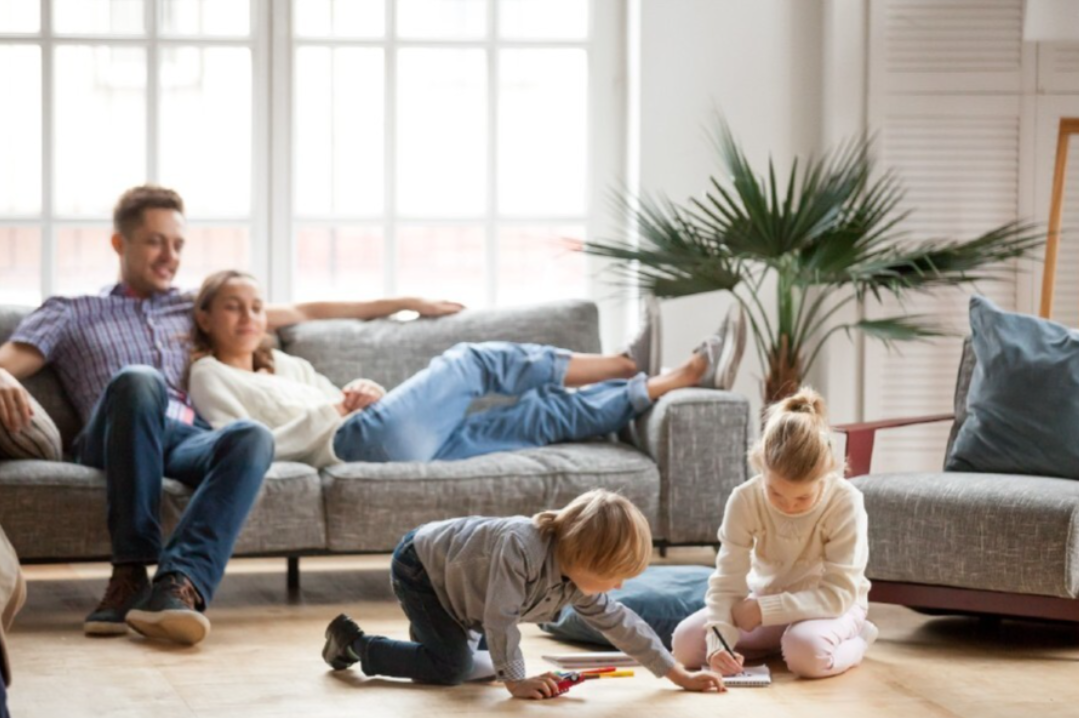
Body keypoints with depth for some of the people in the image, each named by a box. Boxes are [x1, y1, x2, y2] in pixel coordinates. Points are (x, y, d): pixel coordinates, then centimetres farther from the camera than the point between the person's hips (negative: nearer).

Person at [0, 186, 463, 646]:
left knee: (254, 436, -34)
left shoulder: (194, 309, 34)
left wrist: (403, 304, 36)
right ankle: (131, 573, -39)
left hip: (191, 441, 3)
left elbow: (301, 313, 37)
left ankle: (179, 583, -53)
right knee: (139, 379, -38)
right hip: (117, 443, -2)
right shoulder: (70, 313, 25)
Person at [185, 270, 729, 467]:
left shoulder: (286, 365, 33)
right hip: (360, 440, -8)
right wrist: (332, 411, -6)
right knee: (474, 361, -6)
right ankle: (620, 366, 3)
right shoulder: (210, 376, 9)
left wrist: (365, 391, 4)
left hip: (410, 444, 8)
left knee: (543, 415, 1)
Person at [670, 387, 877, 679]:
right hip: (765, 600, 4)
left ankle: (854, 640, -3)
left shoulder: (846, 503, -26)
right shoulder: (745, 500, -19)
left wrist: (765, 609, -32)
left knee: (807, 651, -39)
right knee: (685, 642, -16)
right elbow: (727, 583, -20)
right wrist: (719, 641, -38)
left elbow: (839, 593, -27)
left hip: (829, 606, -4)